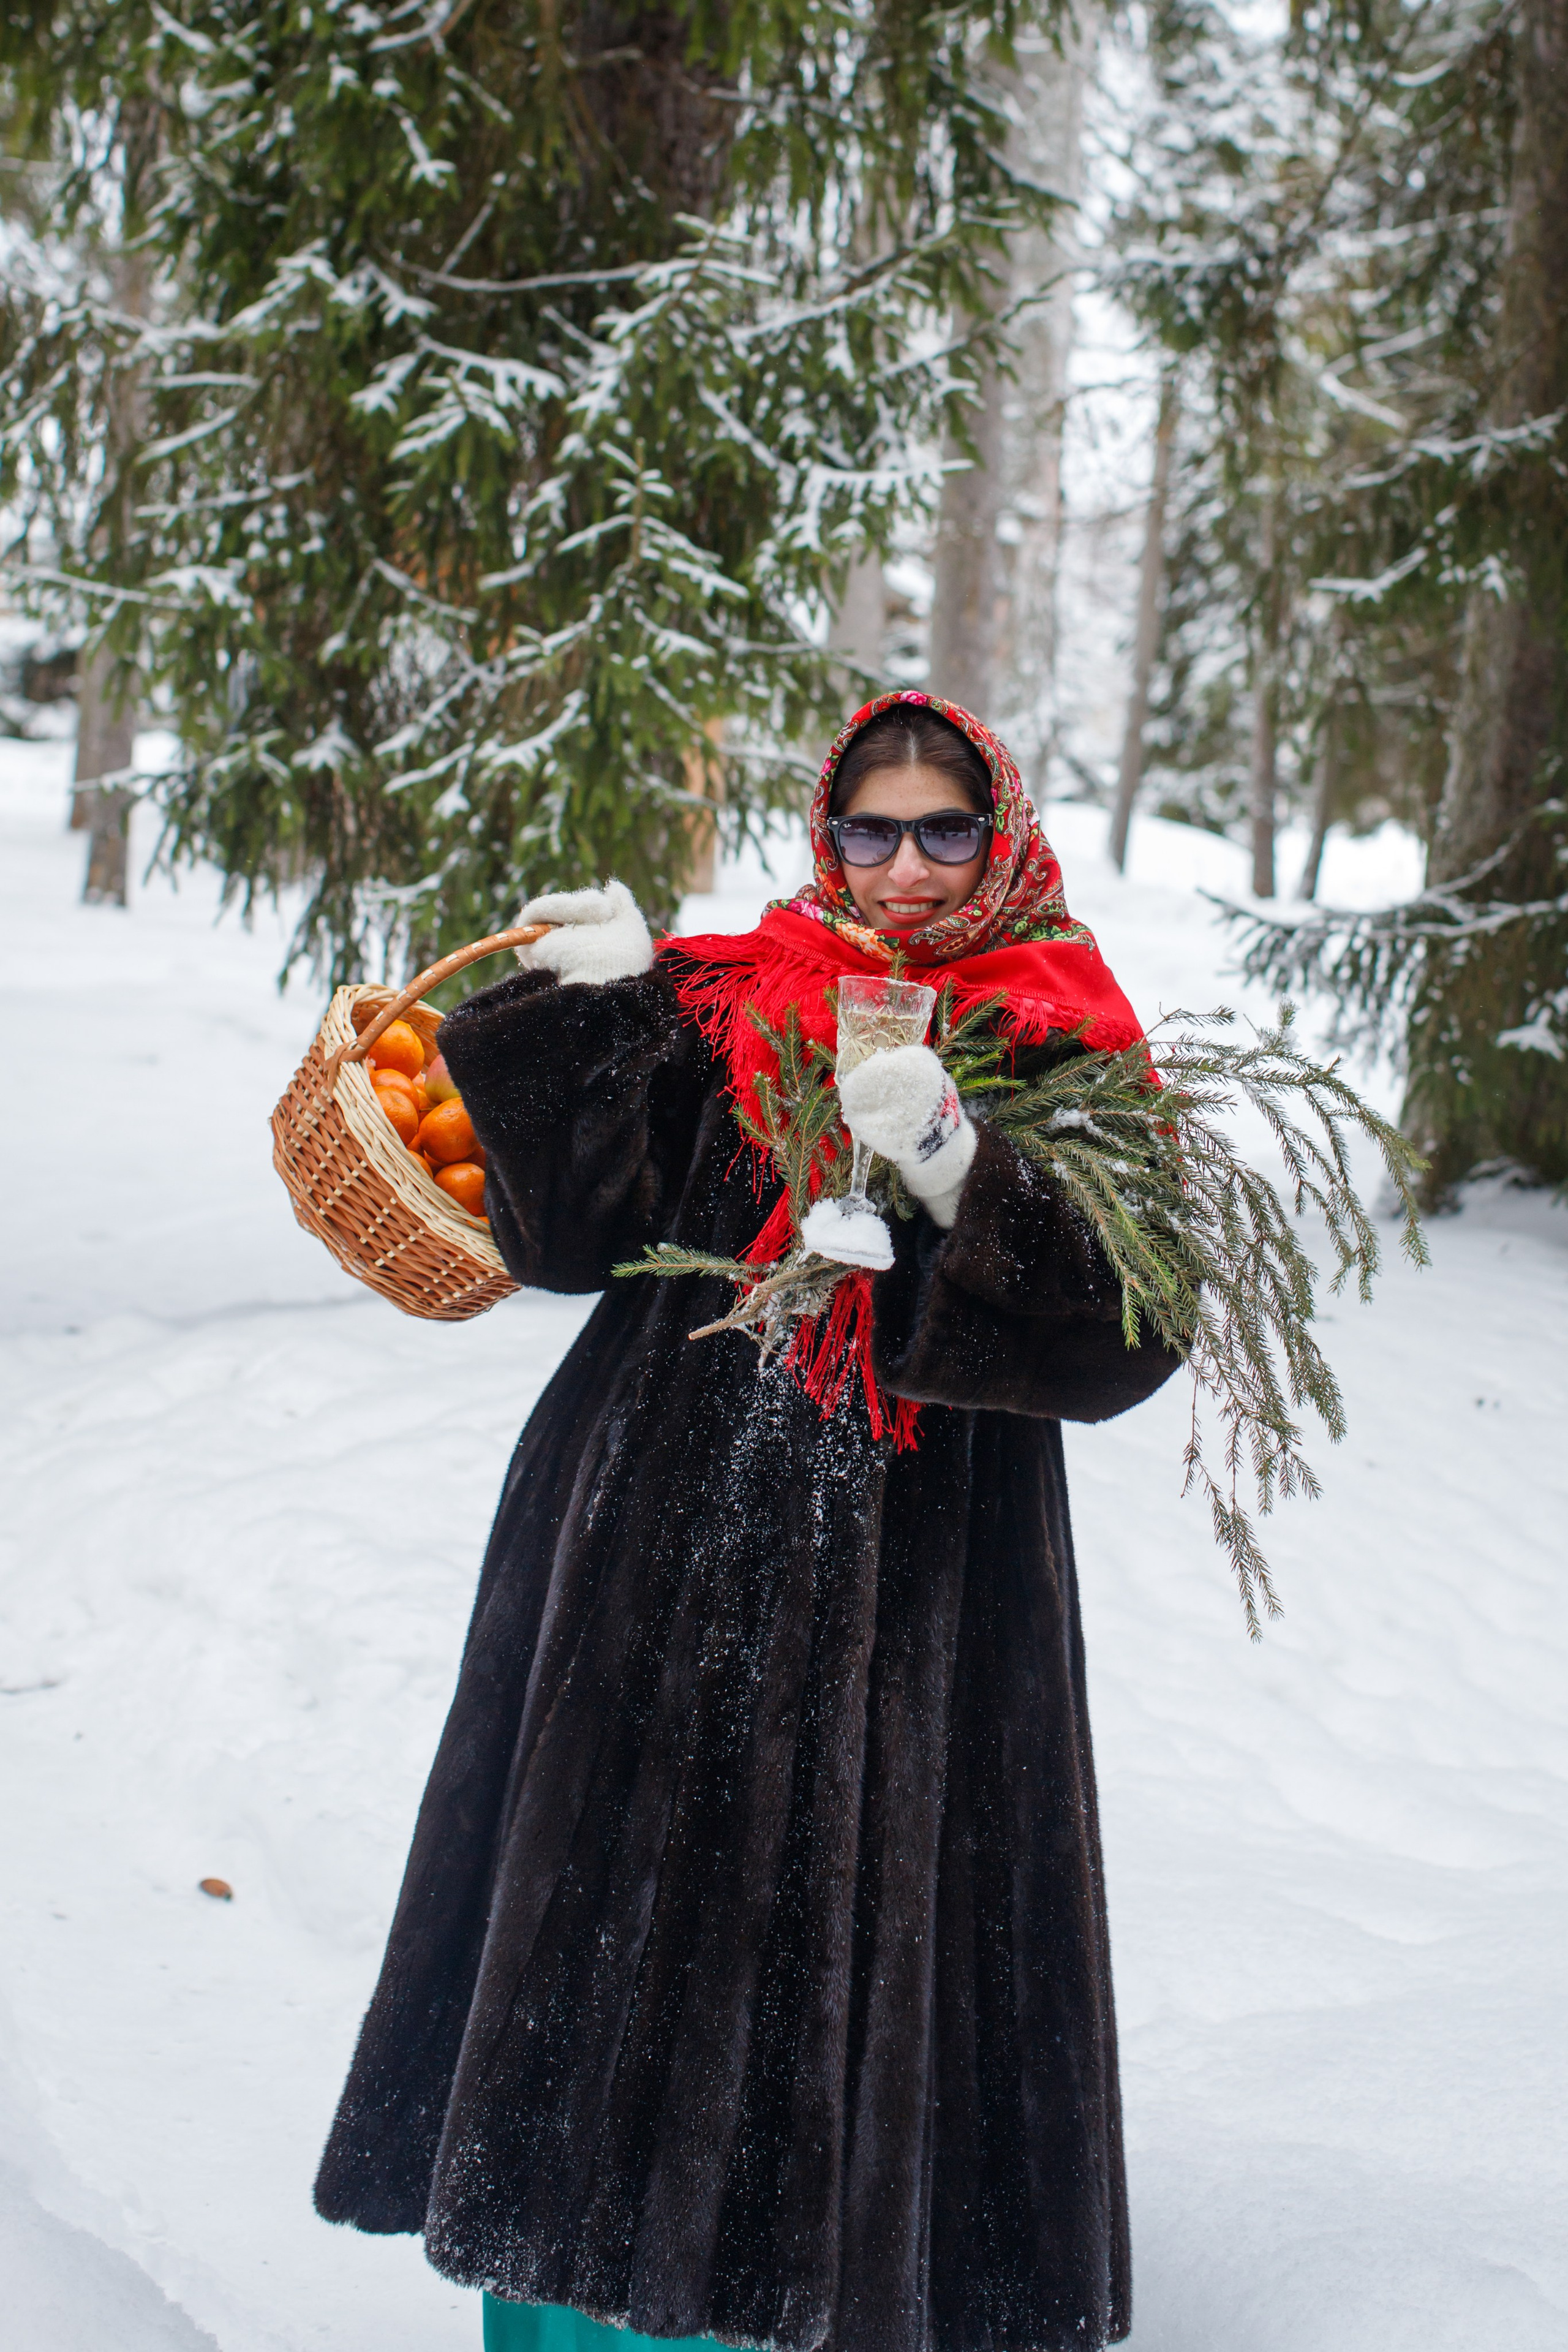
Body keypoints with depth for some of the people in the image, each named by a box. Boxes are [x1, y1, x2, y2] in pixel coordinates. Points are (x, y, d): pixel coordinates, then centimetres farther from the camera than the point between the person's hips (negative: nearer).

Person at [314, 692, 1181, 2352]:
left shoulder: (1066, 1059, 1)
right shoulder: (721, 1001, 6)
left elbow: (1125, 1337, -12)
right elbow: (564, 1223, -2)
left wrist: (957, 1177, -26)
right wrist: (586, 1017, -15)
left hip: (915, 1585, -2)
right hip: (663, 1550, 2)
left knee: (864, 1953, 3)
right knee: (615, 1915, 10)